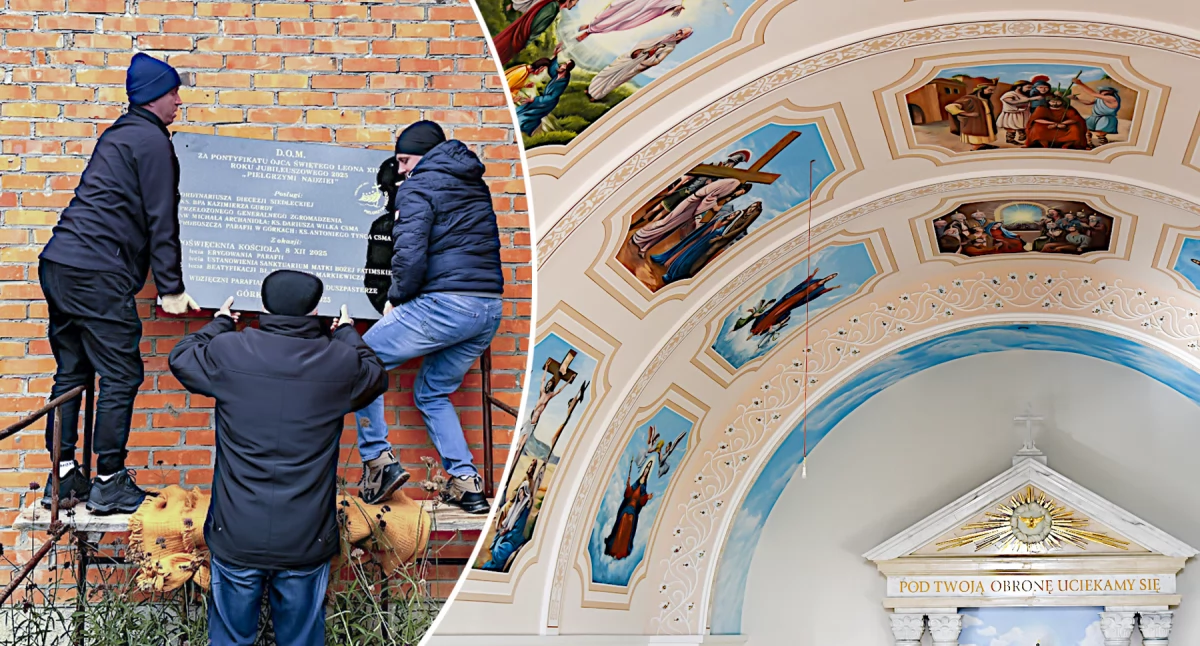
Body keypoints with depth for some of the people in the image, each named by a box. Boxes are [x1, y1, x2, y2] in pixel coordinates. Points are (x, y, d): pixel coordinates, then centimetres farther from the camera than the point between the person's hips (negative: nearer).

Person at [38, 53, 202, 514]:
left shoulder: (118, 135, 22)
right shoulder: (152, 141, -7)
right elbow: (161, 220, -10)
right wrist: (171, 289, -7)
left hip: (58, 265, 10)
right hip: (97, 275, -10)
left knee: (71, 372, 13)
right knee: (121, 377, -3)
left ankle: (63, 476, 17)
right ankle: (109, 484, 1)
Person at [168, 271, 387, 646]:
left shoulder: (228, 352, -7)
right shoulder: (340, 362, -6)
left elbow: (181, 358, 15)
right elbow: (377, 377, 18)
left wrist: (221, 323, 31)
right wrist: (347, 333, 34)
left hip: (237, 541, 0)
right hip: (306, 545, 0)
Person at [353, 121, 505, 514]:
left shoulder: (419, 188, -3)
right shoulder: (475, 185, 21)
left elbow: (410, 255, -15)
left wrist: (396, 298, 1)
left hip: (445, 304, -8)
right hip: (489, 308, 8)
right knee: (432, 393, 21)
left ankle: (379, 460, 1)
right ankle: (466, 483, 9)